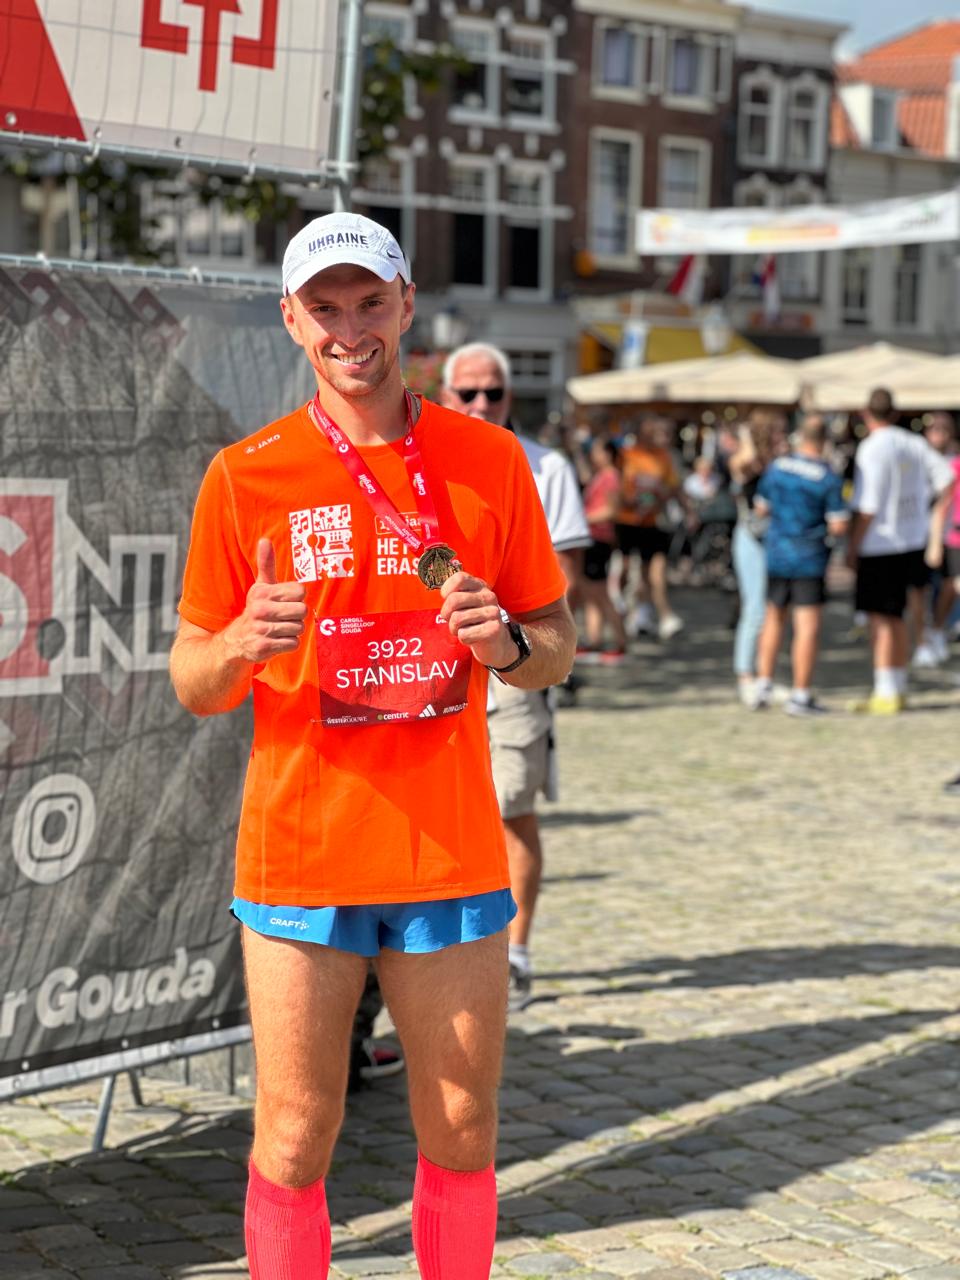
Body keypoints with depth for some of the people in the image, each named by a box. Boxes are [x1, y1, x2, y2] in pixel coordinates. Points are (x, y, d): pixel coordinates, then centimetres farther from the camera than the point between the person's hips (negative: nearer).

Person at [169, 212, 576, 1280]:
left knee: (463, 1138, 9)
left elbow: (556, 643, 10)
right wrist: (240, 644, -19)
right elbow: (193, 684, 3)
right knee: (294, 1143, 2)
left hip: (452, 852, 2)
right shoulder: (245, 475, 0)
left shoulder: (489, 461, 4)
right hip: (300, 857, -1)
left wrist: (506, 643, -13)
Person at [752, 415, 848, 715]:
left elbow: (761, 508, 10)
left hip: (776, 556, 5)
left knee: (774, 619, 19)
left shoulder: (776, 467, 0)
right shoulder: (830, 478, -12)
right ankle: (800, 696, -1)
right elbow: (839, 527, -13)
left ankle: (764, 685, 17)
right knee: (808, 628, -1)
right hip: (810, 561, -5)